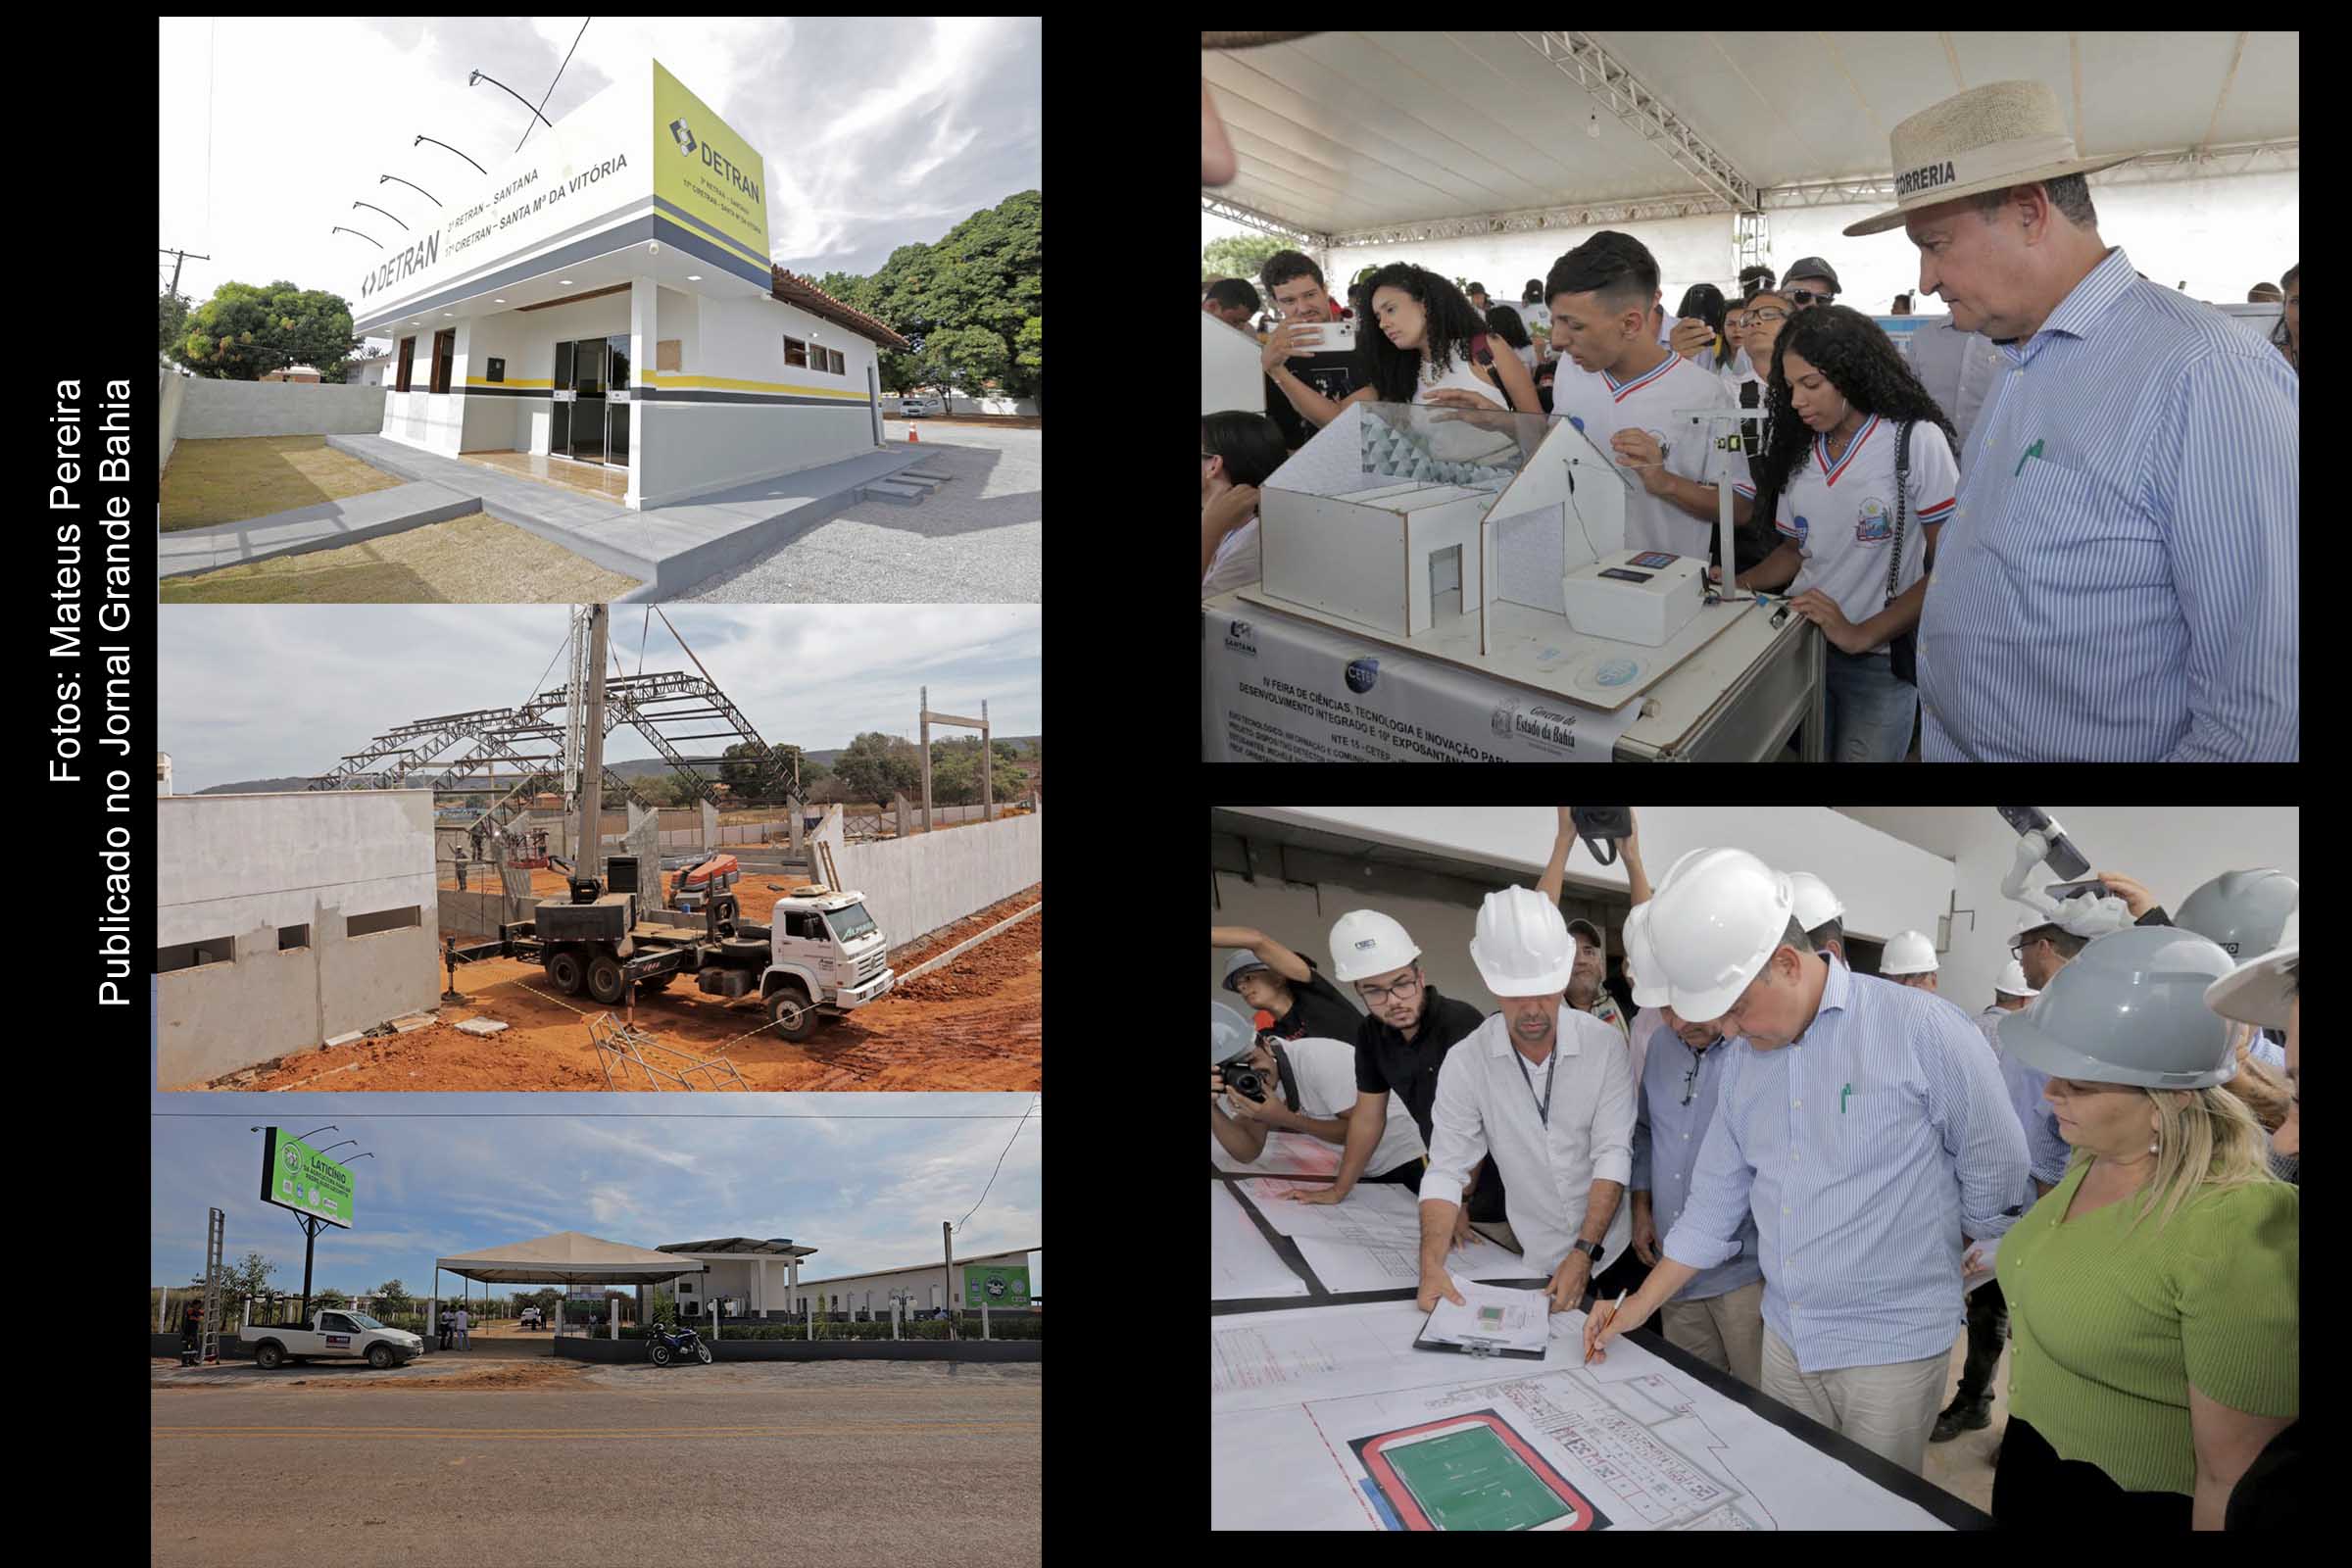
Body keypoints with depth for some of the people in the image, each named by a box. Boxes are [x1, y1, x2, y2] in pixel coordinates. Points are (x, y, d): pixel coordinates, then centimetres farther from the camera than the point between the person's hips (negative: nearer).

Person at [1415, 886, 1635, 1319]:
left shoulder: (1604, 1045, -13)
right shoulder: (1465, 1064, -11)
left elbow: (1614, 1153, -16)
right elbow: (1447, 1170, -11)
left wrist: (1584, 1253, -24)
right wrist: (1431, 1265, -24)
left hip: (1612, 1252, -1)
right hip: (1535, 1263, 1)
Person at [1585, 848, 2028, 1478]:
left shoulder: (1924, 1030, -17)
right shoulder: (1741, 1057, 3)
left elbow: (1995, 1174, -6)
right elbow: (1716, 1201, 11)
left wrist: (1938, 1252, 8)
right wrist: (1641, 1305, 9)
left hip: (1893, 1345, -5)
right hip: (1785, 1337, 5)